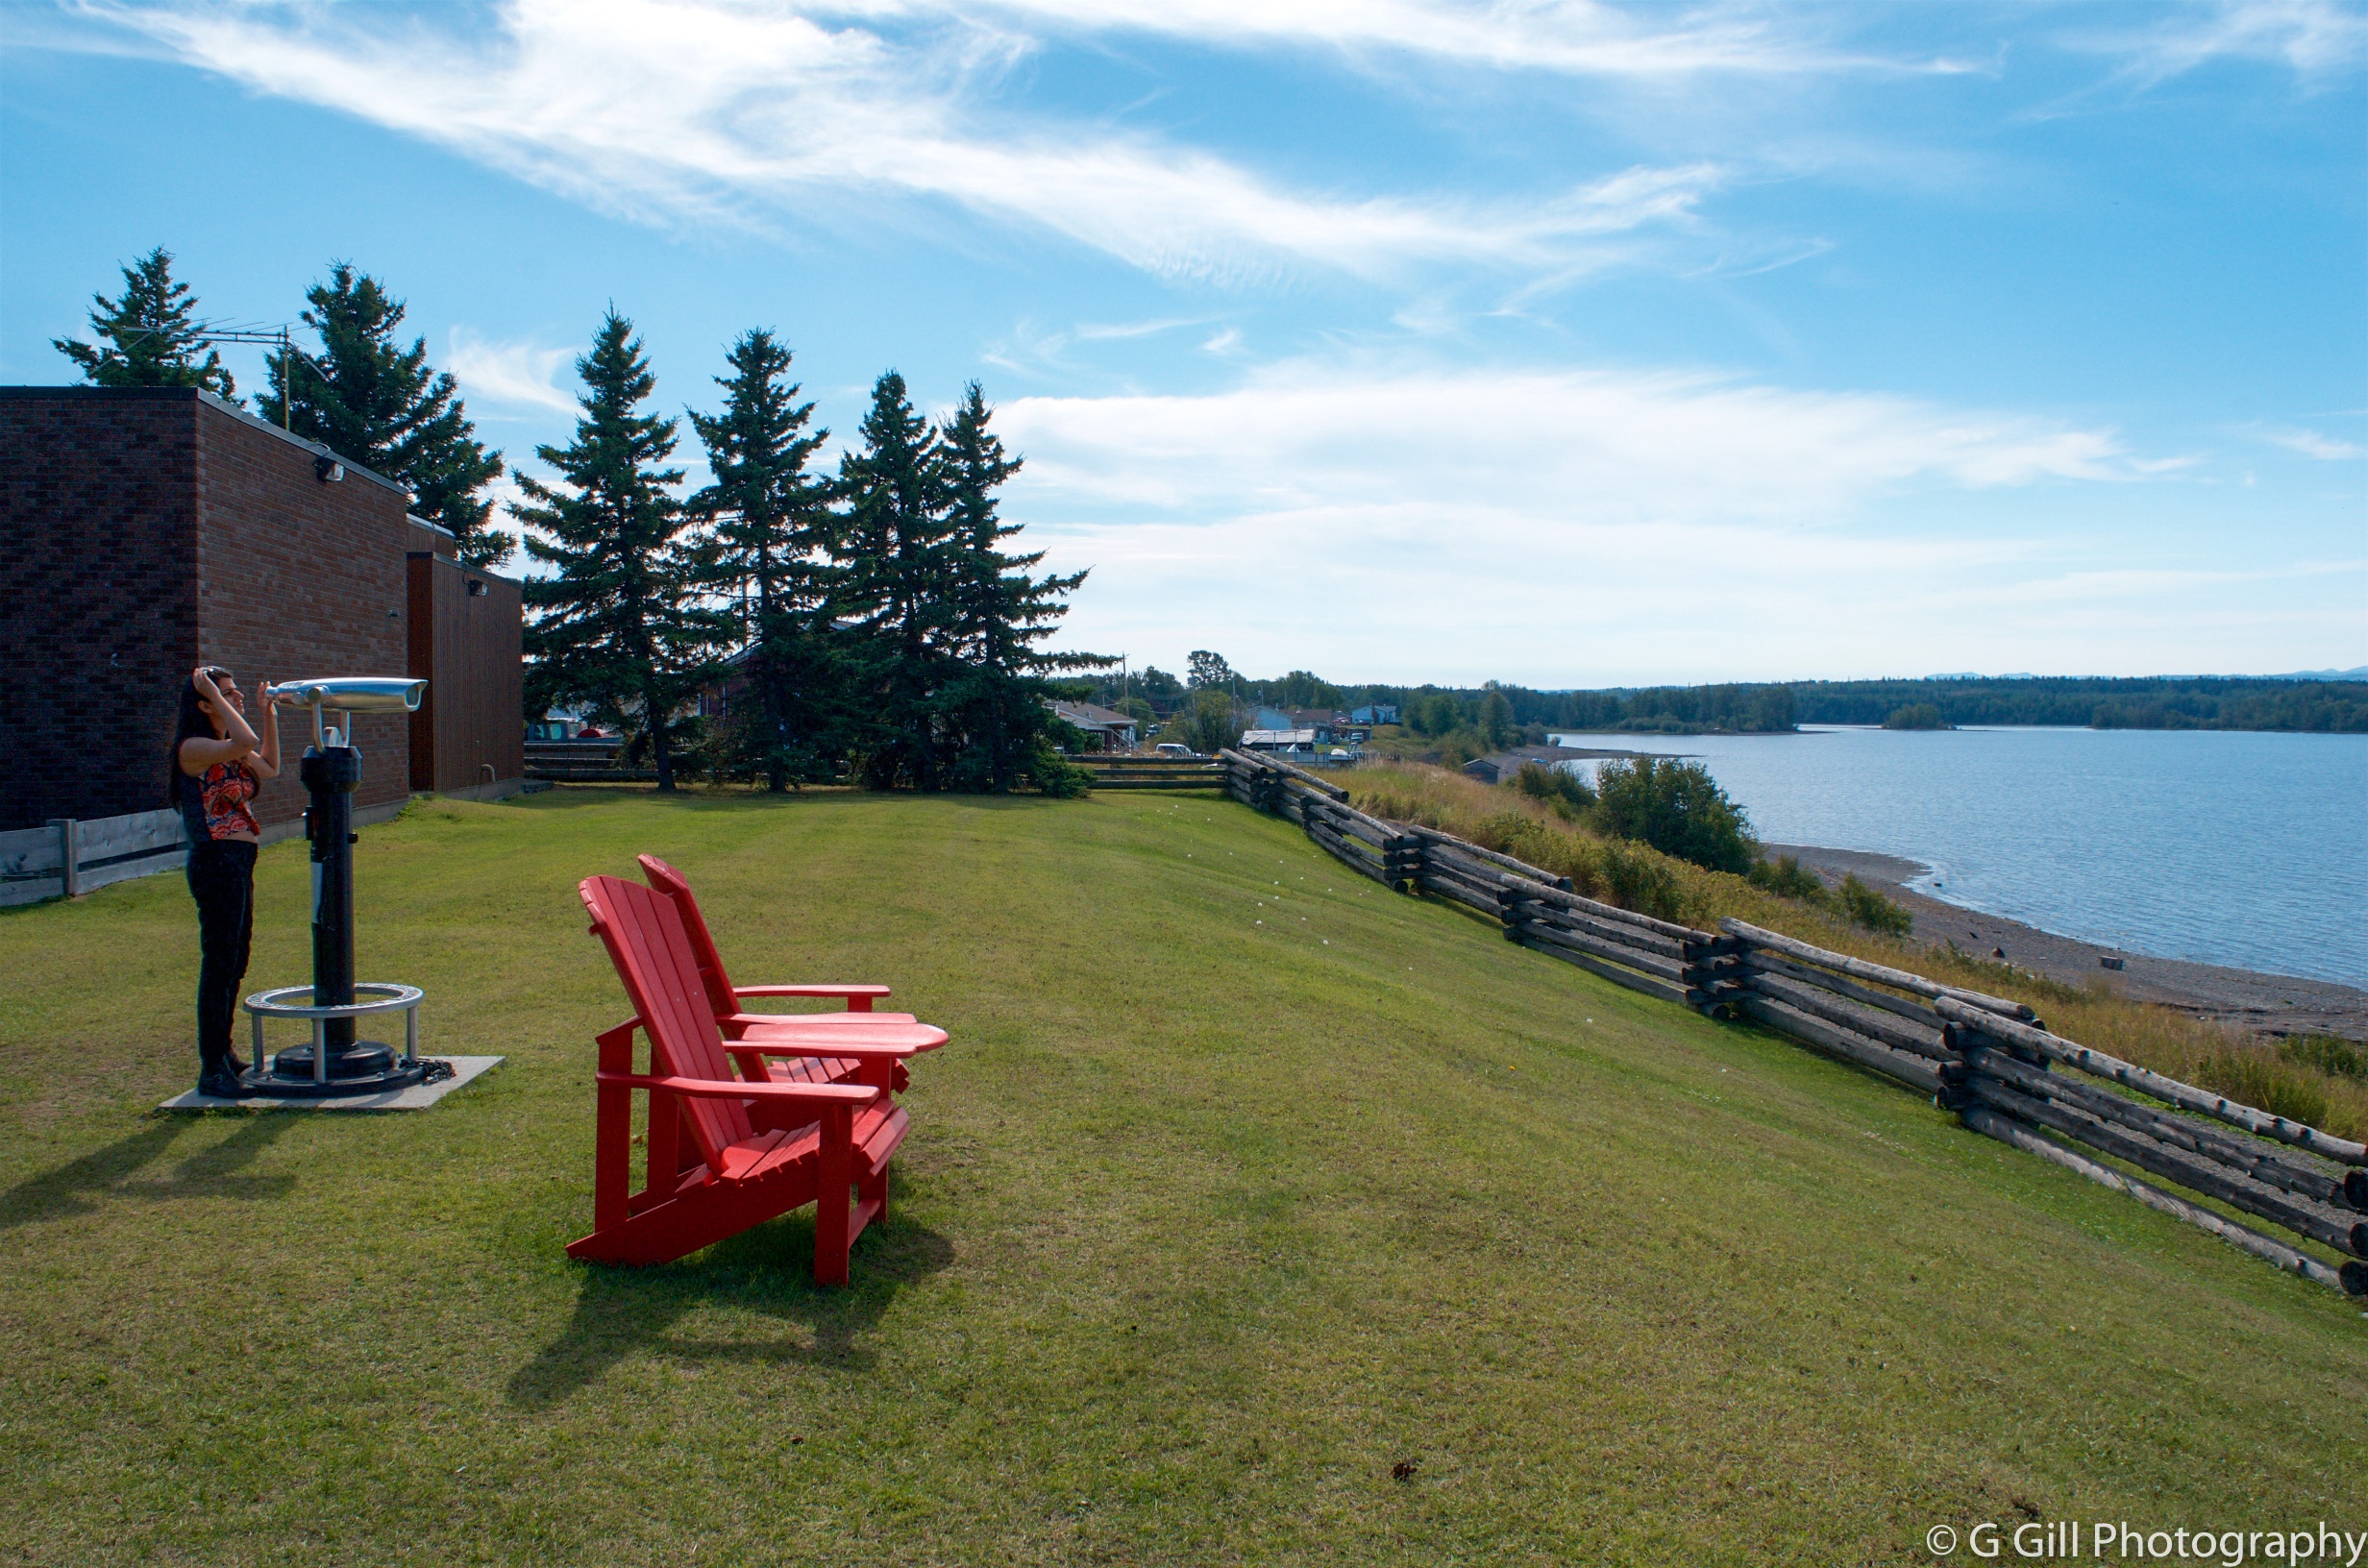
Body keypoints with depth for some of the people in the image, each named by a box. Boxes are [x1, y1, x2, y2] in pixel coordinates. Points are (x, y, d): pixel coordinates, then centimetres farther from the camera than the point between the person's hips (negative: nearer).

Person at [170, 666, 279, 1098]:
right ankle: (211, 1069, -1)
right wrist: (215, 697, -19)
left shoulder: (229, 751, 14)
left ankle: (224, 1054, 28)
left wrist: (269, 713, 21)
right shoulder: (194, 747, -13)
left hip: (239, 863, 10)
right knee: (219, 965, -6)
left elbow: (269, 768, 26)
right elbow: (245, 742, -31)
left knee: (234, 965, 16)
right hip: (216, 861, -10)